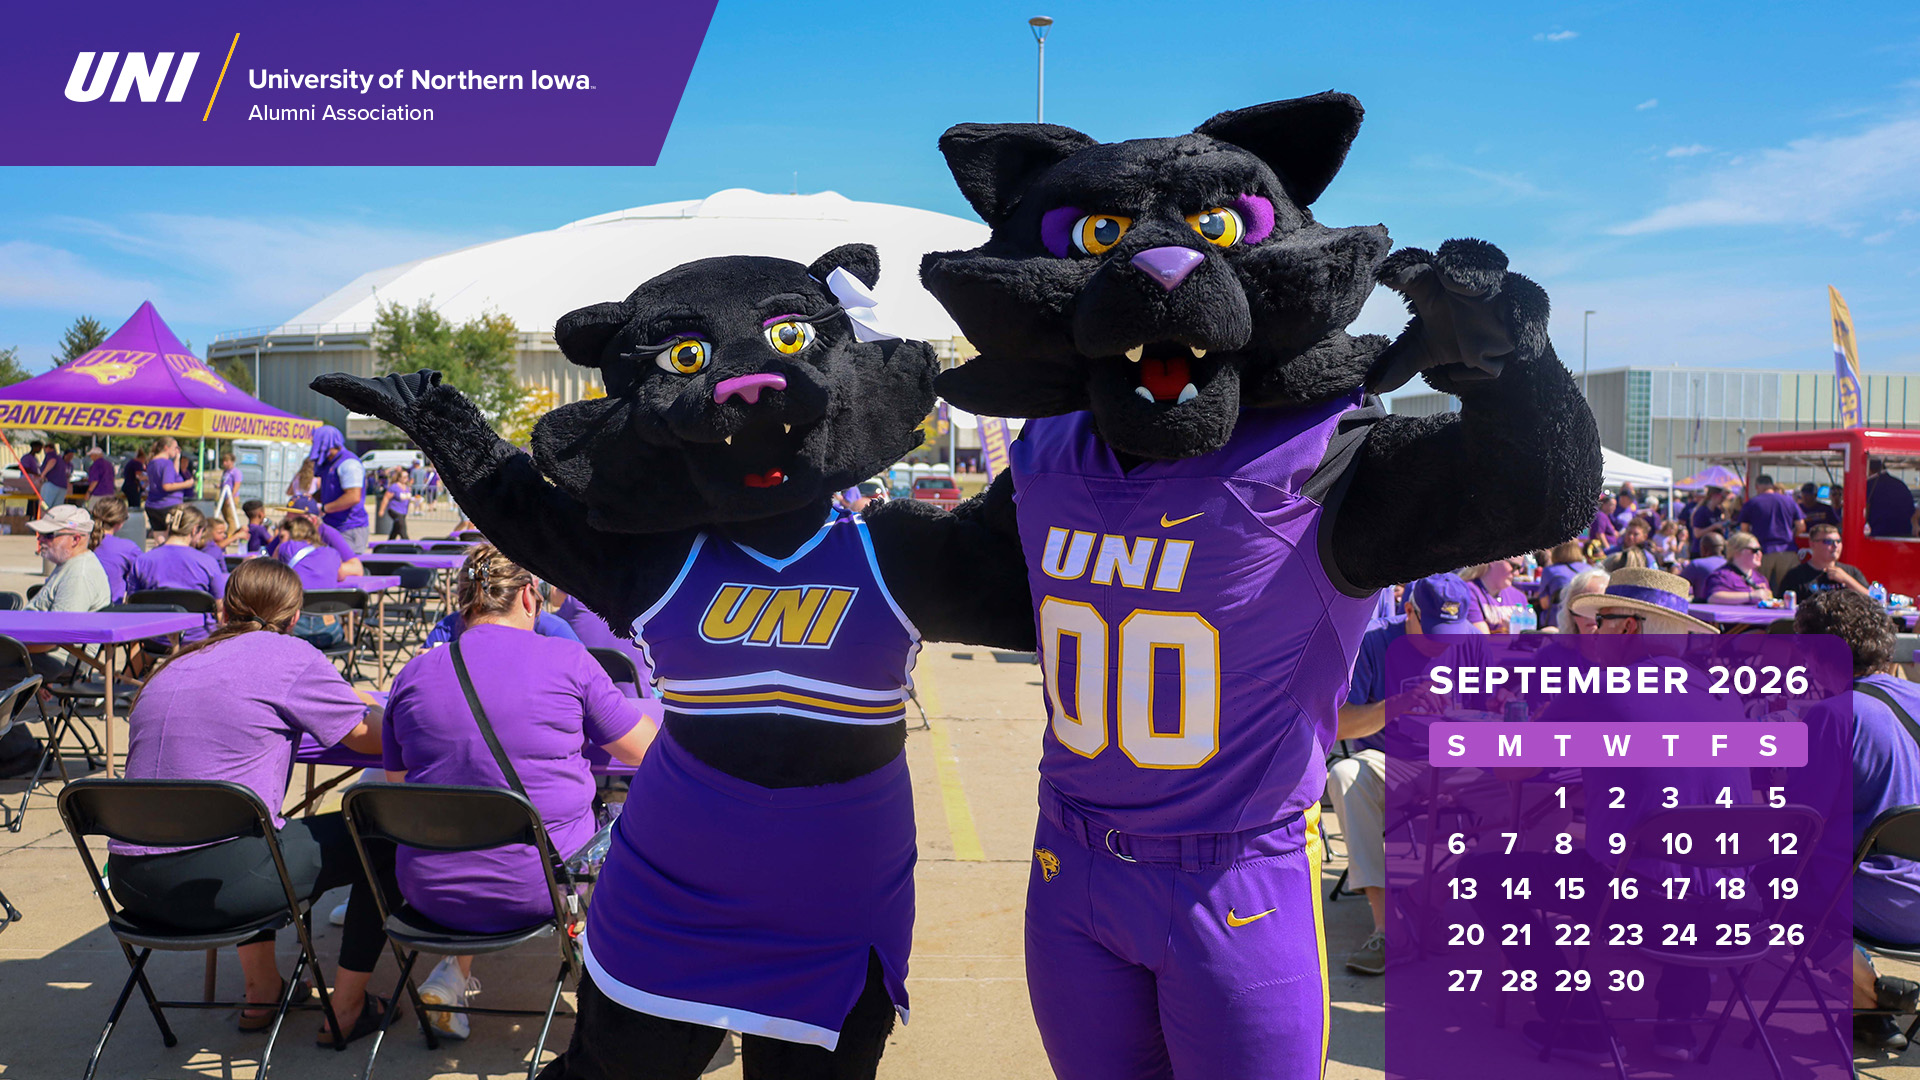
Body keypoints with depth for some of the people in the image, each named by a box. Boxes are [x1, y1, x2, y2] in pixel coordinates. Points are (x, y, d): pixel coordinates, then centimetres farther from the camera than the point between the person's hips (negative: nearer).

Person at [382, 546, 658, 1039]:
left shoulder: (412, 675, 2)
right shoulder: (568, 661, -7)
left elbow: (398, 788, 14)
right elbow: (645, 749, 2)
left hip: (433, 893, 4)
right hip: (538, 888, -3)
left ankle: (453, 971, 25)